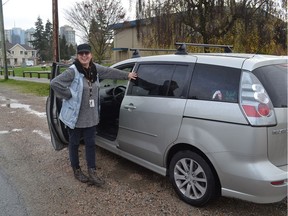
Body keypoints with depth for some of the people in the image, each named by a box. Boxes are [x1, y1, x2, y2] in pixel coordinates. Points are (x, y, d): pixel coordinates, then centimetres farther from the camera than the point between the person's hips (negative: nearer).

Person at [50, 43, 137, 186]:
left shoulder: (95, 68, 3)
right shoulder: (72, 71, -17)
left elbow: (110, 71, 18)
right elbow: (54, 83, -23)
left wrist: (126, 75, 27)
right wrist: (70, 95, -18)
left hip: (91, 116, 6)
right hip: (75, 116, -5)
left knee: (90, 143, 10)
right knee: (74, 144, 12)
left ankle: (92, 173, 22)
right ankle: (76, 171, 31)